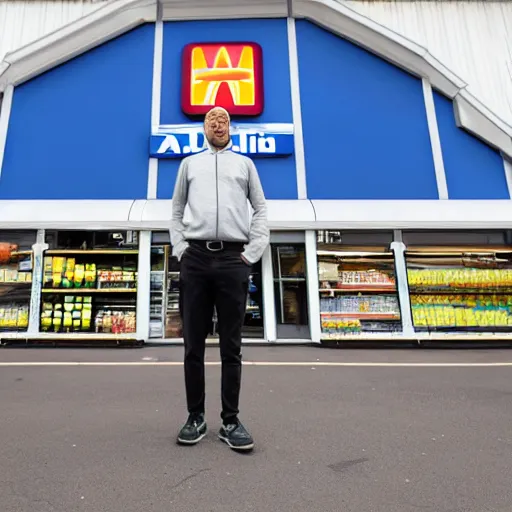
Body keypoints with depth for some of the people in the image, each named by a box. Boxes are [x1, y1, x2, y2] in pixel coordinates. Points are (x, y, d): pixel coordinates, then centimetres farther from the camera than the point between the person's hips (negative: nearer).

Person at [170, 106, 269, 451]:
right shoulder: (190, 164, 20)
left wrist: (252, 253, 0)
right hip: (195, 260, 1)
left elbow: (261, 209, 12)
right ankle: (196, 417, 18)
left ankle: (231, 421, 12)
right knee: (194, 344, 5)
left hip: (233, 260, -1)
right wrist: (180, 249, 3)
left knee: (232, 346, 2)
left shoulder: (244, 164, 18)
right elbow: (176, 210, 18)